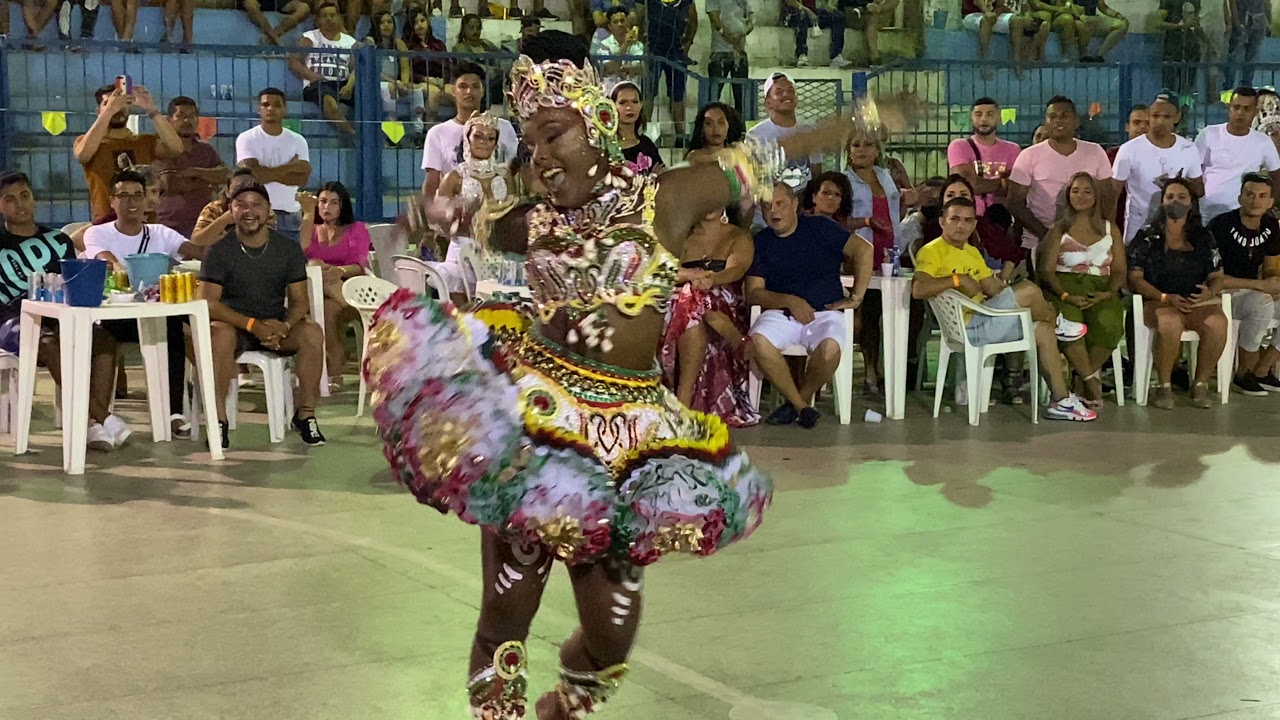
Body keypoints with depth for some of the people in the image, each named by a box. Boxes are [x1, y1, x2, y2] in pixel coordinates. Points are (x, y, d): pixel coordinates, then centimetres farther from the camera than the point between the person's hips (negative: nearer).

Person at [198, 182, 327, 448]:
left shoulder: (289, 249, 3)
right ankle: (219, 419, -30)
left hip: (276, 325, 2)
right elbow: (207, 302, -13)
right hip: (235, 325, -2)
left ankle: (305, 414, -17)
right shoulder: (219, 251, -5)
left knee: (313, 333, -27)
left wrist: (283, 327, -20)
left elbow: (299, 300, 3)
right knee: (220, 334, -37)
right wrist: (253, 325, -25)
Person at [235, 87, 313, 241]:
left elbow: (302, 178, -4)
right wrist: (290, 166, -6)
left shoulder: (298, 140, 7)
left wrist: (268, 174, -10)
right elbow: (251, 174, -15)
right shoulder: (246, 138, -1)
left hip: (289, 214, 3)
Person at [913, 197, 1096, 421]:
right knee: (1028, 290, -19)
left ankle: (1061, 400, 8)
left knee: (1043, 330, 2)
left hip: (981, 320, 10)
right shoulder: (932, 251, -9)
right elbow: (918, 289, -26)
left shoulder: (972, 252, 20)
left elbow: (995, 289, 20)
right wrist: (958, 279, -25)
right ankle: (1057, 323, 14)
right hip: (967, 327, -10)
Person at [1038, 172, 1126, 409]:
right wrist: (1065, 295, -15)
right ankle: (1090, 380, -26)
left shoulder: (1109, 229, 21)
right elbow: (1046, 270, 3)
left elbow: (1120, 271, 14)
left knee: (1108, 323, -34)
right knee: (1069, 322, -37)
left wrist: (1108, 293, -8)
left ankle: (1082, 376, -17)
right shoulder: (1059, 230, 15)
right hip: (1066, 287, -1)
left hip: (1101, 291, 2)